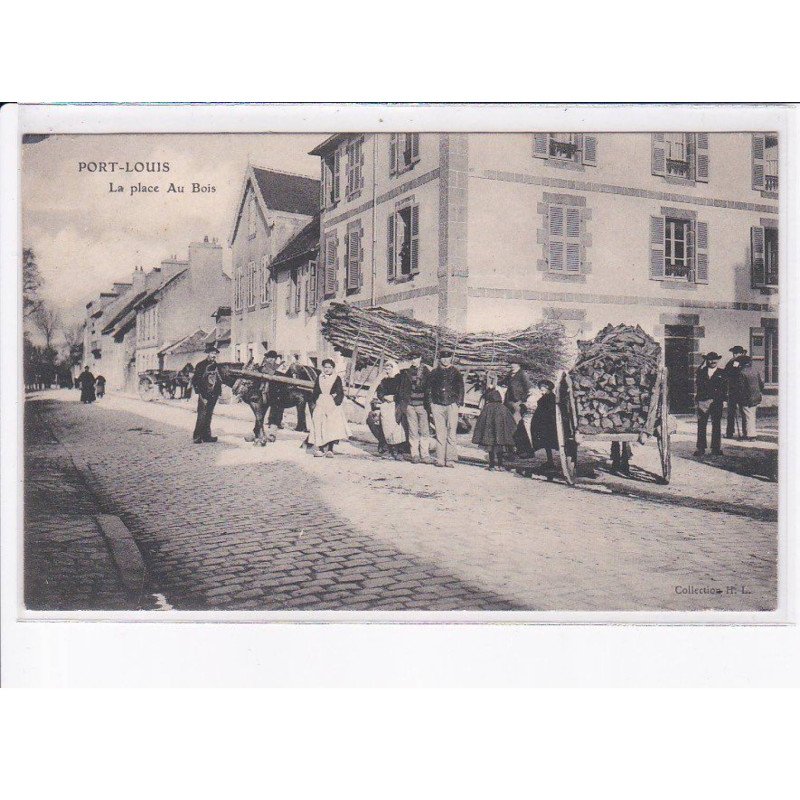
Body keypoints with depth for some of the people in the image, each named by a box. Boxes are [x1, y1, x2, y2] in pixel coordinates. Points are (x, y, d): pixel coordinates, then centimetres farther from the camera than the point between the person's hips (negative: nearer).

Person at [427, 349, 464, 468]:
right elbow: (429, 388, 15)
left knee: (451, 433, -6)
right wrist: (431, 403, 5)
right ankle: (440, 459, 0)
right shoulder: (434, 373, 14)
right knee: (440, 433, -1)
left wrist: (458, 403, 1)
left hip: (452, 405, -1)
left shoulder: (456, 373, 11)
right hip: (437, 405, 1)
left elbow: (461, 389, 11)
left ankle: (451, 459, -7)